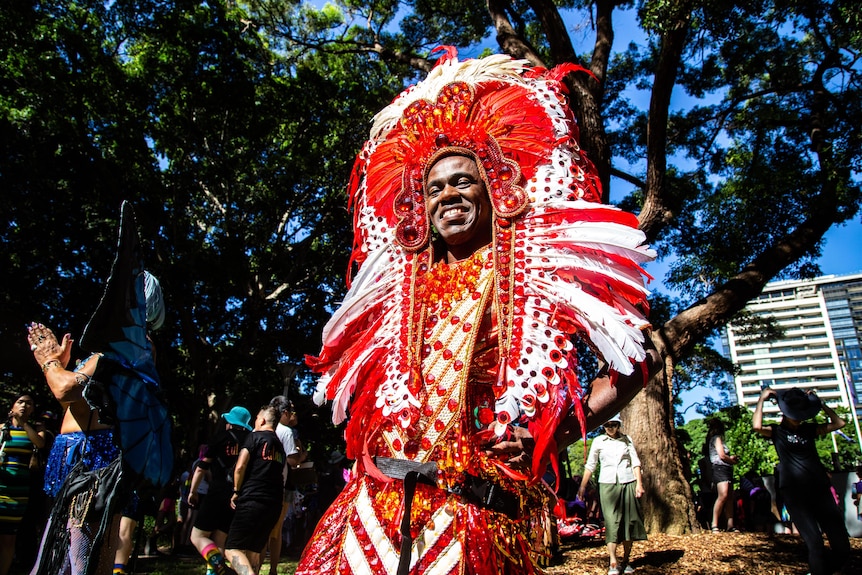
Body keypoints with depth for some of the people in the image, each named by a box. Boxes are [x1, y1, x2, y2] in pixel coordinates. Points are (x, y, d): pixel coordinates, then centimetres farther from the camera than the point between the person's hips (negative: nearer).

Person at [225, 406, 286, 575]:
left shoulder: (255, 436, 1)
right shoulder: (280, 446, 21)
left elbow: (240, 467, -10)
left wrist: (236, 491, 2)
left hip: (252, 500, -7)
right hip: (274, 505, 7)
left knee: (232, 549, -9)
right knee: (253, 550, 16)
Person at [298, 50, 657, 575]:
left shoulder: (539, 273, 2)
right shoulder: (401, 285, 14)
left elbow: (631, 366, 1)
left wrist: (550, 436, -7)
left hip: (480, 510, -4)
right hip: (376, 504, 4)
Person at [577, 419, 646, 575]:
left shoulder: (626, 440, 9)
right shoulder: (598, 441, 4)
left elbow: (635, 462, 7)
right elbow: (590, 465, 5)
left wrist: (639, 483, -3)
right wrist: (582, 486, 0)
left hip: (628, 483, 2)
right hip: (608, 484, -2)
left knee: (630, 520, 2)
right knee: (611, 521, -7)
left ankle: (626, 560, 12)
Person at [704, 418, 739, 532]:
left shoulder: (712, 439, 24)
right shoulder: (717, 438, -2)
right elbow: (722, 455, -9)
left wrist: (731, 458, 22)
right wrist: (733, 461, 7)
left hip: (726, 470, 10)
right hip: (720, 468, -10)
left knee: (730, 498, 3)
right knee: (723, 495, -22)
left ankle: (730, 525, 1)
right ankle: (714, 525, -24)